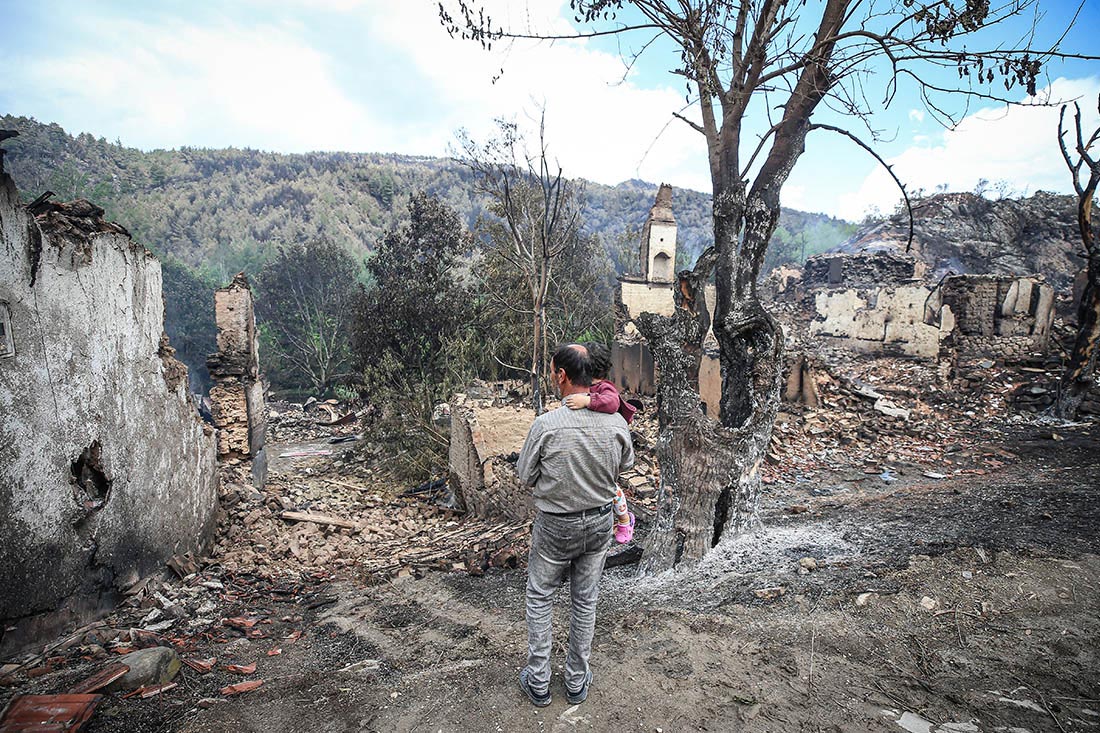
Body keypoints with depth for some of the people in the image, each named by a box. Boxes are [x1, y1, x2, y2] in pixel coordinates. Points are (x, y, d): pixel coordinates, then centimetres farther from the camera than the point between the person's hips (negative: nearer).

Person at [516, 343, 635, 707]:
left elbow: (525, 475, -11)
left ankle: (538, 682, 29)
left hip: (554, 526, -3)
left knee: (540, 598, 17)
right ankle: (577, 682, 34)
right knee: (585, 601, 19)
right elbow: (625, 465, 5)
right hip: (599, 522, 3)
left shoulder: (547, 424, -24)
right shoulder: (617, 423, -14)